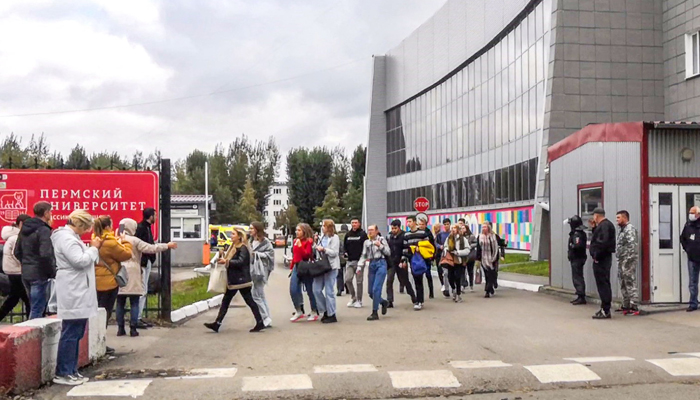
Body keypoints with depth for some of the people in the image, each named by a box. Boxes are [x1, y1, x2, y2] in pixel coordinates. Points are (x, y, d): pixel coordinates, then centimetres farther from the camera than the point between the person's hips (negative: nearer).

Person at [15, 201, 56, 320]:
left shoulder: (24, 229, 11)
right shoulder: (44, 230, -16)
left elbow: (17, 253, 15)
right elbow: (46, 255, -24)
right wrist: (52, 272, -12)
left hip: (26, 274, 8)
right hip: (39, 274, -8)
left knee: (35, 307, 19)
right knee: (37, 310, -2)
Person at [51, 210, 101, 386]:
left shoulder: (71, 237, 18)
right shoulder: (66, 238, -15)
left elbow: (83, 259, 22)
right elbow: (81, 261, -23)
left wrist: (93, 248, 9)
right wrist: (94, 248, -10)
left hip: (78, 293, 11)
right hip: (73, 294, -11)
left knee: (76, 333, 13)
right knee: (70, 333, -7)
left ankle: (72, 371, 19)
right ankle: (62, 373, -1)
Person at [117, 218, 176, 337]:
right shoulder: (134, 241, -7)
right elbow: (151, 248, -11)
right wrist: (167, 246, -5)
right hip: (132, 276, -4)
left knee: (120, 303, 9)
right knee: (134, 303, 3)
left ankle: (120, 328, 10)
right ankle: (133, 329, 2)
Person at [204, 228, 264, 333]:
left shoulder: (243, 248, -13)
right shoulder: (234, 247, 15)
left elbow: (240, 262, -25)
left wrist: (226, 261, -26)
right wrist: (223, 260, 3)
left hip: (242, 280, -10)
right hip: (233, 280, 10)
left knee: (249, 301, -3)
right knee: (225, 301, 8)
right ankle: (217, 324, 11)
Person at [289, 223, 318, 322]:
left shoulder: (309, 241, -7)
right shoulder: (296, 241, 10)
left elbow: (307, 255, -17)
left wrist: (300, 246, -23)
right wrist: (292, 266, 14)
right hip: (296, 267, 6)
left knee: (310, 291, 3)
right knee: (293, 290, -5)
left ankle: (314, 313, 16)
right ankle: (298, 311, 9)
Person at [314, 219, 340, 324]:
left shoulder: (334, 238, -4)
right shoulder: (323, 237, 17)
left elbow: (335, 252, -13)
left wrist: (323, 249, -18)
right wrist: (317, 248, 7)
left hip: (331, 267, -7)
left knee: (329, 291, -3)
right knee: (317, 289, 3)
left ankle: (331, 315, 6)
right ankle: (325, 311, 18)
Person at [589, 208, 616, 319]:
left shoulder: (604, 225, -15)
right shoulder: (605, 224, 18)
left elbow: (603, 242, -26)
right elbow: (598, 238, 22)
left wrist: (596, 256, -20)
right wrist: (594, 228, 15)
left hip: (601, 259, -11)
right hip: (604, 258, 11)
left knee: (603, 284, -9)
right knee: (603, 284, 14)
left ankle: (605, 311, -8)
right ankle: (605, 309, 21)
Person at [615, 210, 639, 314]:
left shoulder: (630, 229, -12)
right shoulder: (622, 229, 19)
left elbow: (632, 245, -22)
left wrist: (628, 258, -23)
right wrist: (619, 258, 15)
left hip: (628, 261, -10)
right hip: (621, 261, 10)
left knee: (630, 284, -9)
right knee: (623, 285, 15)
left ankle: (634, 307, -8)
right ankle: (626, 306, 23)